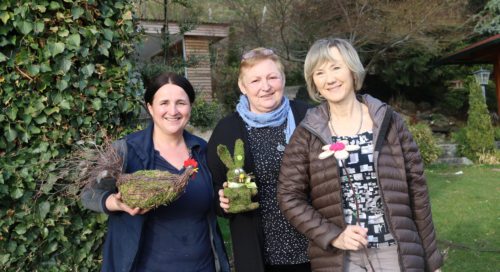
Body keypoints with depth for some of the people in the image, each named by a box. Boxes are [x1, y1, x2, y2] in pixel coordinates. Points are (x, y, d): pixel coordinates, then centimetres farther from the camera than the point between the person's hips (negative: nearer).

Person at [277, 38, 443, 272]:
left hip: (395, 250, 1)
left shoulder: (389, 122, -2)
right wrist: (332, 235, -13)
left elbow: (416, 188, 1)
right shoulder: (307, 134, -4)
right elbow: (289, 195, -2)